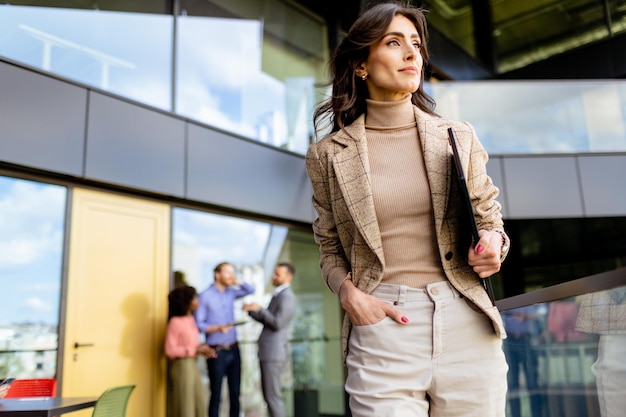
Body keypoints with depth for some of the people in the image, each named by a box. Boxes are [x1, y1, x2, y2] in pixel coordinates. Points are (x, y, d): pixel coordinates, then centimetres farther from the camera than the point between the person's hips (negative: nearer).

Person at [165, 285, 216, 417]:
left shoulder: (191, 319, 7)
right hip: (181, 366, -8)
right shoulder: (175, 322, -18)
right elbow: (170, 350, -21)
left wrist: (202, 349, -2)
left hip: (193, 365, 8)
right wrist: (195, 350, -20)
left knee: (200, 405, 13)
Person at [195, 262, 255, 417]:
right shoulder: (205, 296, -8)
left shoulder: (230, 293, 9)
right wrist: (217, 328, -24)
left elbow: (251, 290, 15)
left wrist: (237, 282, 2)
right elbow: (198, 324, -11)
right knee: (216, 394, 2)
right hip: (217, 352, -6)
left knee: (235, 393, 11)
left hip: (233, 350, 6)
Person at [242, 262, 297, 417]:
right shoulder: (278, 295, 18)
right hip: (269, 352, 10)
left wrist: (259, 309, -13)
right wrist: (251, 310, 5)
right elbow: (267, 321, 21)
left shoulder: (287, 297, -14)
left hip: (274, 354, -10)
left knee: (272, 396, -5)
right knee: (269, 395, 15)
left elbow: (277, 324, -21)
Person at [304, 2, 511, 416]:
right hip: (381, 329, -1)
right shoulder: (329, 154, 3)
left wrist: (492, 244, -7)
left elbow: (490, 220, 15)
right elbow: (331, 250, 10)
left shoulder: (459, 137, 6)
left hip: (466, 325, 2)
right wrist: (348, 293, -9)